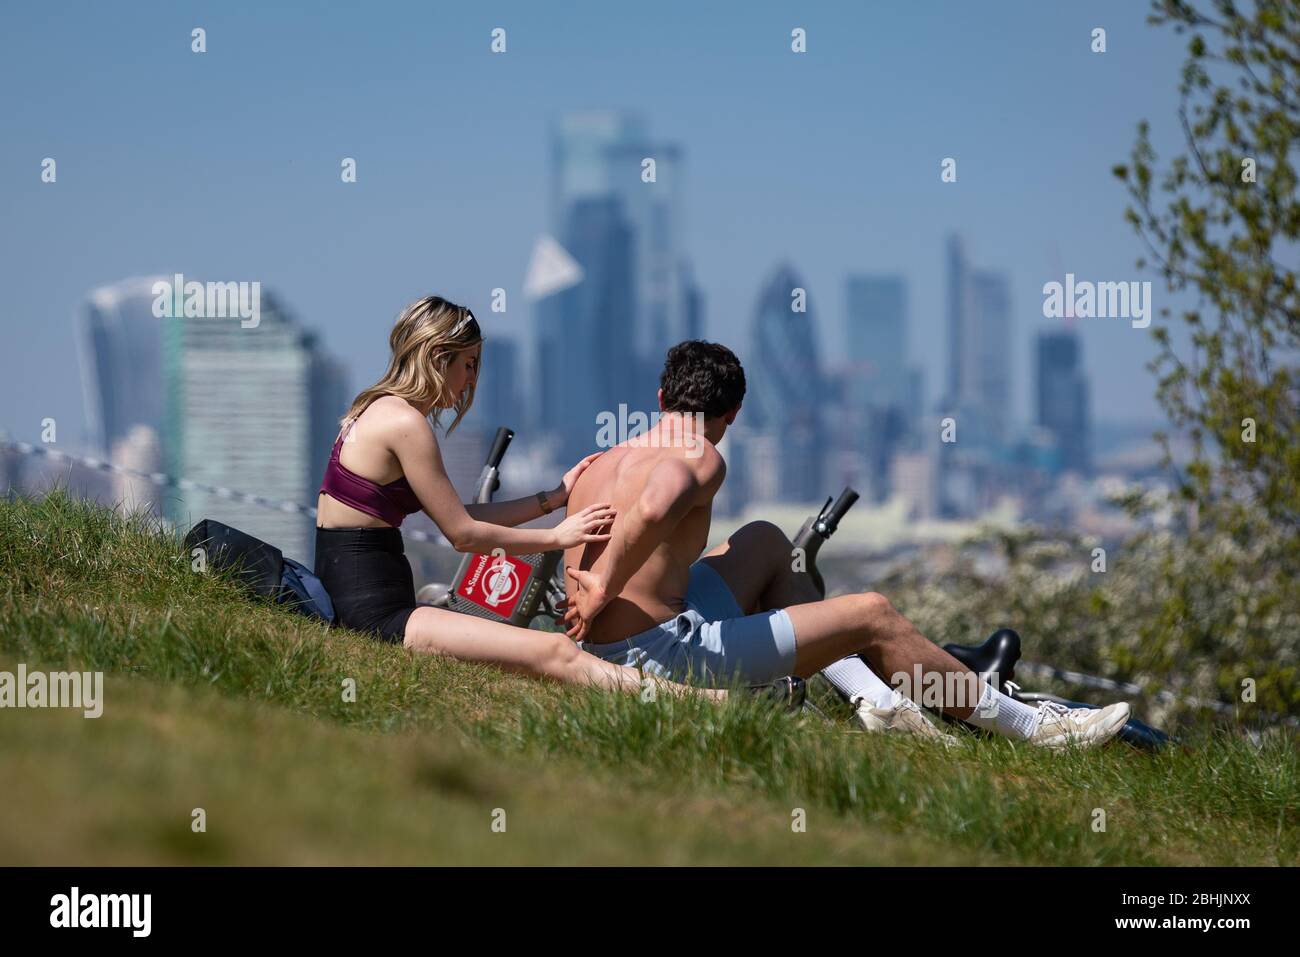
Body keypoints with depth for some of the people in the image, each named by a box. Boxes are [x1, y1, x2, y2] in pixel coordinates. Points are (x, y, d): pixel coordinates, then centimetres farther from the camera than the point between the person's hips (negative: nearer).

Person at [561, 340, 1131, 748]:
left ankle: (875, 698, 20)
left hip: (605, 651, 9)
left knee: (764, 543, 27)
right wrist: (607, 588, -25)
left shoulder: (595, 467, 11)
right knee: (872, 616, 1)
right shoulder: (698, 458, -12)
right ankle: (1028, 726, 15)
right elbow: (653, 509, -34)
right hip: (666, 657, -9)